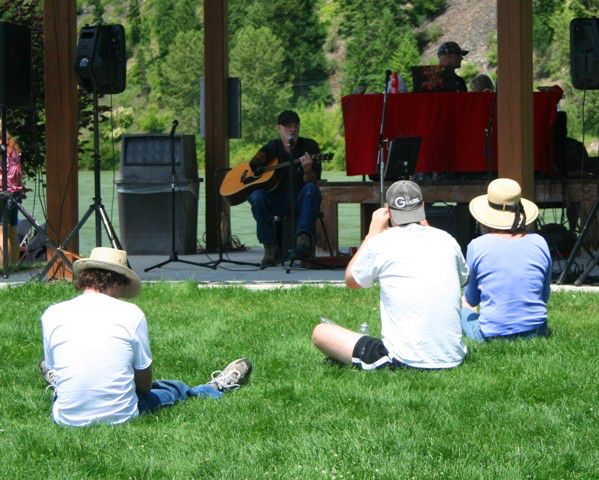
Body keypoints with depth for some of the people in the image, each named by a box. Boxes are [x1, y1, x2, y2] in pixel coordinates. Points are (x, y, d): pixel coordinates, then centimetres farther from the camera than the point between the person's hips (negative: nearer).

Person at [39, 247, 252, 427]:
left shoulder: (52, 314, -4)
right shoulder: (131, 314, -7)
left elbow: (52, 368, 11)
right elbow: (145, 383, 2)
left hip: (67, 418, 1)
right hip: (120, 417, -1)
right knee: (172, 390, 28)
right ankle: (216, 389, 54)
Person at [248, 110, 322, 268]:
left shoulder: (309, 146, 2)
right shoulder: (272, 147, 10)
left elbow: (312, 181, -7)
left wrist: (307, 170, -28)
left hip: (300, 201, -2)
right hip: (277, 200, 2)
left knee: (311, 189, -35)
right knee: (256, 196, -28)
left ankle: (303, 237, -51)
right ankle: (271, 248, -24)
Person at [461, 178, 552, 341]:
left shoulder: (477, 247, -9)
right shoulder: (539, 243, -2)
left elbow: (472, 299, 4)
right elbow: (545, 296, 11)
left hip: (492, 336, -3)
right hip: (536, 332, 3)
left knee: (463, 306, 29)